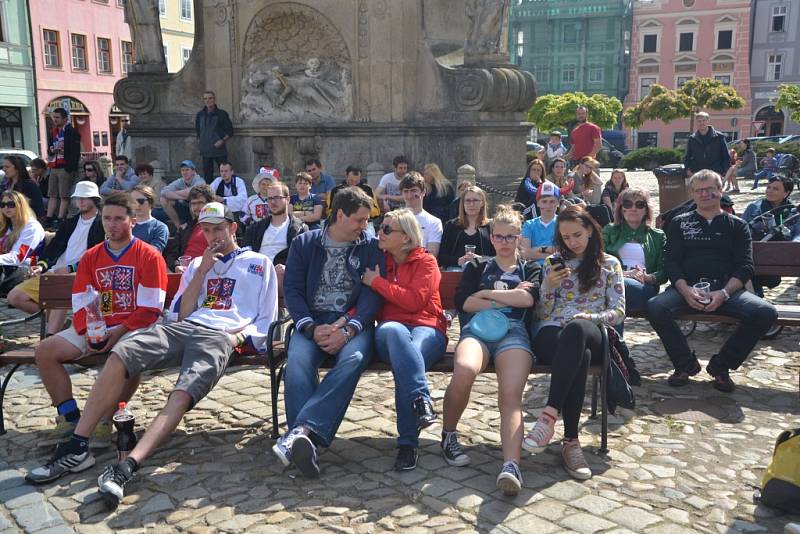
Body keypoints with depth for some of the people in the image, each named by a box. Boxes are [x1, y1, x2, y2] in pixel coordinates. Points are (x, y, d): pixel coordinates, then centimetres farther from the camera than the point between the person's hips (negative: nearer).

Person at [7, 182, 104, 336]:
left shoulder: (102, 224, 1)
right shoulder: (70, 223, 23)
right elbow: (54, 246, 12)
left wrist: (71, 268, -16)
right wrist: (42, 265, -8)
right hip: (55, 273, 8)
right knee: (14, 297, -2)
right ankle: (52, 316, 6)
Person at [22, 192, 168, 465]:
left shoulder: (149, 256, -3)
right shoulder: (91, 257, 13)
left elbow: (150, 309, -10)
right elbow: (80, 303, 6)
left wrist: (119, 332, -19)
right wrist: (87, 332, -12)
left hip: (132, 328, -5)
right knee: (45, 351, -11)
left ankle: (104, 420, -18)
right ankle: (70, 418, -2)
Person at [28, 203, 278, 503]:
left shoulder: (260, 264, 18)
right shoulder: (198, 263, 30)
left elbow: (265, 322, 13)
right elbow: (183, 314, 18)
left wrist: (240, 337, -7)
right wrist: (203, 270, 10)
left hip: (220, 337, -4)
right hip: (183, 328, 4)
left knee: (182, 394, -33)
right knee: (119, 356, -24)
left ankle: (127, 467, -47)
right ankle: (75, 448, -23)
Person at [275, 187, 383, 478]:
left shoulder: (370, 247, 11)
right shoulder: (304, 243, 12)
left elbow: (372, 293, 0)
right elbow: (292, 290, 4)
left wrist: (347, 330, -17)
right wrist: (313, 328, -13)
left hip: (354, 323, -1)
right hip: (312, 322, 1)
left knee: (353, 359, -35)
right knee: (297, 361, -32)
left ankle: (300, 431, -48)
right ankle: (306, 441, -45)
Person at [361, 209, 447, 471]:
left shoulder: (425, 262, 7)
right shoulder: (377, 260, 19)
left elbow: (415, 300, -10)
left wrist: (377, 282, -6)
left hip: (426, 328, -1)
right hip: (390, 329, 2)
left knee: (406, 357, -38)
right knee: (394, 331, -38)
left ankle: (408, 443, -37)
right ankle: (421, 399, -49)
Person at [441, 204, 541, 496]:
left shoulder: (530, 269, 28)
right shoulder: (477, 267, 29)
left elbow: (529, 298, 4)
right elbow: (463, 301, 9)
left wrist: (486, 293, 7)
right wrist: (509, 298, 5)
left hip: (513, 329, 0)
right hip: (477, 327, 0)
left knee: (511, 395, -29)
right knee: (464, 370, -36)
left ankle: (511, 465, -45)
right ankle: (448, 435, -13)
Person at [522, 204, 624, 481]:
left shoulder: (609, 264, 18)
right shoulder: (553, 263, 20)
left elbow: (618, 312, 9)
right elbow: (542, 313, 14)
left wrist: (592, 317, -11)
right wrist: (548, 286, -4)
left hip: (589, 333, 0)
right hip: (551, 334, 1)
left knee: (576, 330, -43)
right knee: (579, 355, -40)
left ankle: (549, 415, -48)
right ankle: (571, 441, -38)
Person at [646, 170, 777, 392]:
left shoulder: (736, 225, 17)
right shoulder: (679, 223, 18)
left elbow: (745, 266, 6)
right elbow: (671, 261, 6)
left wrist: (724, 293, -14)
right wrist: (685, 290, -14)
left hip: (727, 288, 1)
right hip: (687, 287, 0)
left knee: (765, 312, -27)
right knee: (655, 307, -30)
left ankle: (721, 365, -6)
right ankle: (686, 363, -7)